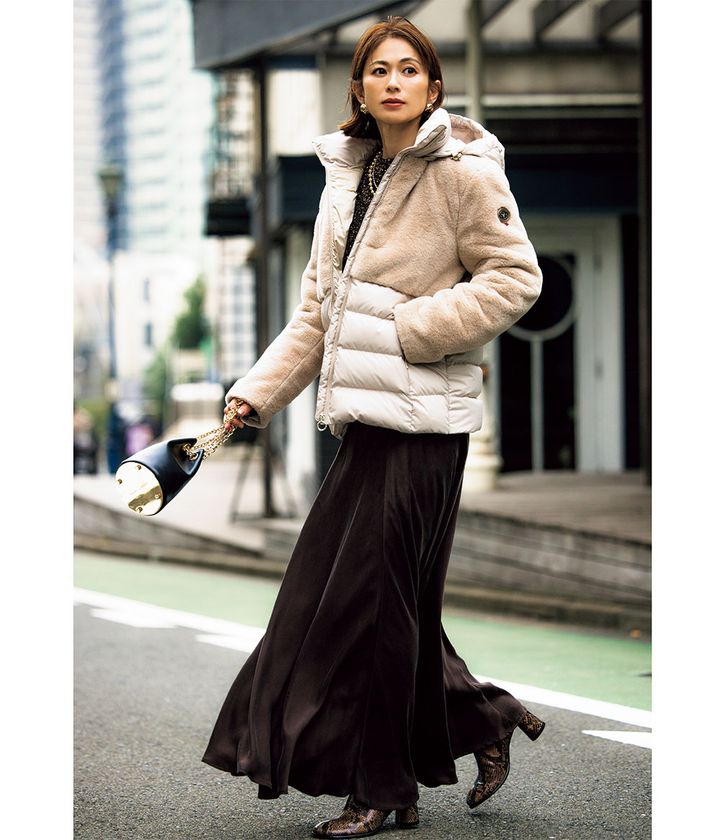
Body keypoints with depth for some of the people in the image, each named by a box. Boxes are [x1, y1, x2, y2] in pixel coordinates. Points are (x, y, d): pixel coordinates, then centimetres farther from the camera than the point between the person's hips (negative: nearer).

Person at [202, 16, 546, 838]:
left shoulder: (462, 169, -8)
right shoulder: (347, 175, 13)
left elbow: (515, 276, -10)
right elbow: (316, 308, 16)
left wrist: (414, 328, -15)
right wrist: (258, 392, 9)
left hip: (424, 416, -8)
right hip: (365, 412, 8)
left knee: (375, 600, -4)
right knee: (327, 589, 8)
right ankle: (482, 718, 23)